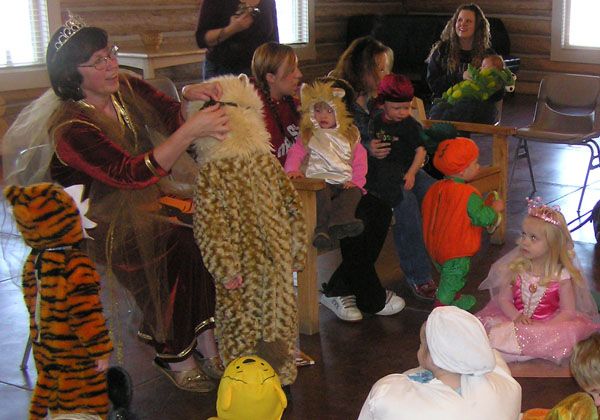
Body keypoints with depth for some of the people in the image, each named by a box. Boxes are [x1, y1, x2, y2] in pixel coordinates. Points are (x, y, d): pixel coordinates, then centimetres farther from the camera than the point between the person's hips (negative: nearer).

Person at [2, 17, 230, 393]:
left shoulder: (128, 88, -2)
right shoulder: (71, 127, -23)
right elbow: (131, 173, -33)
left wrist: (189, 96, -22)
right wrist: (191, 131, -42)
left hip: (147, 194, 6)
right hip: (104, 218, -6)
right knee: (175, 243, -28)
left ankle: (205, 334, -10)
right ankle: (175, 355, -11)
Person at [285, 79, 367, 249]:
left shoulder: (349, 135, 20)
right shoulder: (308, 135, 18)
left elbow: (360, 160, 13)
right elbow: (295, 153, 5)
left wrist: (356, 180, -4)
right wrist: (292, 169, -17)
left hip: (344, 182, 2)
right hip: (319, 179, -2)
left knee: (354, 192, -29)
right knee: (321, 192, -35)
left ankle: (339, 222, -51)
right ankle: (322, 230, -45)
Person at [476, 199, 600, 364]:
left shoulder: (561, 275, -8)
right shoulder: (515, 267, 0)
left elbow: (568, 311, -9)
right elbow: (504, 298, 1)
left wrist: (544, 327, -23)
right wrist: (517, 316, -19)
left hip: (548, 324, -1)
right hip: (515, 319, 1)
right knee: (487, 321, -22)